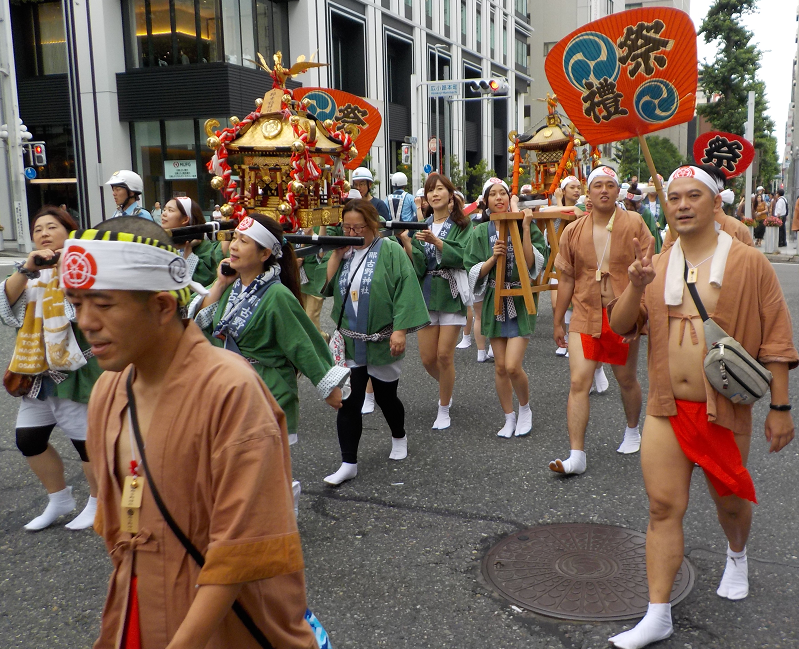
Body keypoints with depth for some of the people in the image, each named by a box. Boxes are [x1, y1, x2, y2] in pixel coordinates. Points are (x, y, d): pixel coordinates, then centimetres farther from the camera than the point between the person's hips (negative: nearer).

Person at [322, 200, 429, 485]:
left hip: (382, 343, -3)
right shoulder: (344, 252, 6)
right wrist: (336, 255, -9)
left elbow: (405, 291, -14)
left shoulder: (390, 251, -9)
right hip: (349, 343, 3)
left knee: (385, 396, 14)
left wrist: (400, 330, -21)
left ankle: (399, 437, 43)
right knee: (348, 402, -1)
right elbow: (326, 288, 1)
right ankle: (348, 464, 8)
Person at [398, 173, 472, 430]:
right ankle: (447, 388, 37)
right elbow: (418, 266, -1)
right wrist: (406, 243, -17)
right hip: (427, 293, 4)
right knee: (427, 358, 5)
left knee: (444, 355, -6)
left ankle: (444, 410, 11)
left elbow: (462, 256, -15)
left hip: (451, 293, -4)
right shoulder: (421, 226, 11)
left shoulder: (461, 224, 1)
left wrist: (436, 241, -24)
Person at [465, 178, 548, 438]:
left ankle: (525, 408, 16)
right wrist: (493, 257, -15)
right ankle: (509, 417, 24)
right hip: (495, 300, 3)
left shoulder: (525, 225, -1)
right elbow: (474, 272, 1)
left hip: (521, 299, -3)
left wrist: (526, 229, -17)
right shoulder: (481, 232, 5)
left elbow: (532, 264, -12)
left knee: (513, 366, -12)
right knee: (500, 367, 6)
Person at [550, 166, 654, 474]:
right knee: (578, 382, -9)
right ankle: (576, 455, -5)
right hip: (585, 316, 1)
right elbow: (566, 279, 8)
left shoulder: (634, 224, -3)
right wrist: (558, 322, 11)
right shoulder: (573, 231, 2)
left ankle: (632, 431, 43)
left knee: (627, 380, 15)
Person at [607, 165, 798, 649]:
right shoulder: (656, 266, 6)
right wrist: (636, 287, -17)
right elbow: (620, 326, 2)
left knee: (730, 501, 17)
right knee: (664, 507, 0)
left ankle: (737, 556, 51)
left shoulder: (748, 264, -5)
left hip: (725, 411, -2)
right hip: (666, 410, 2)